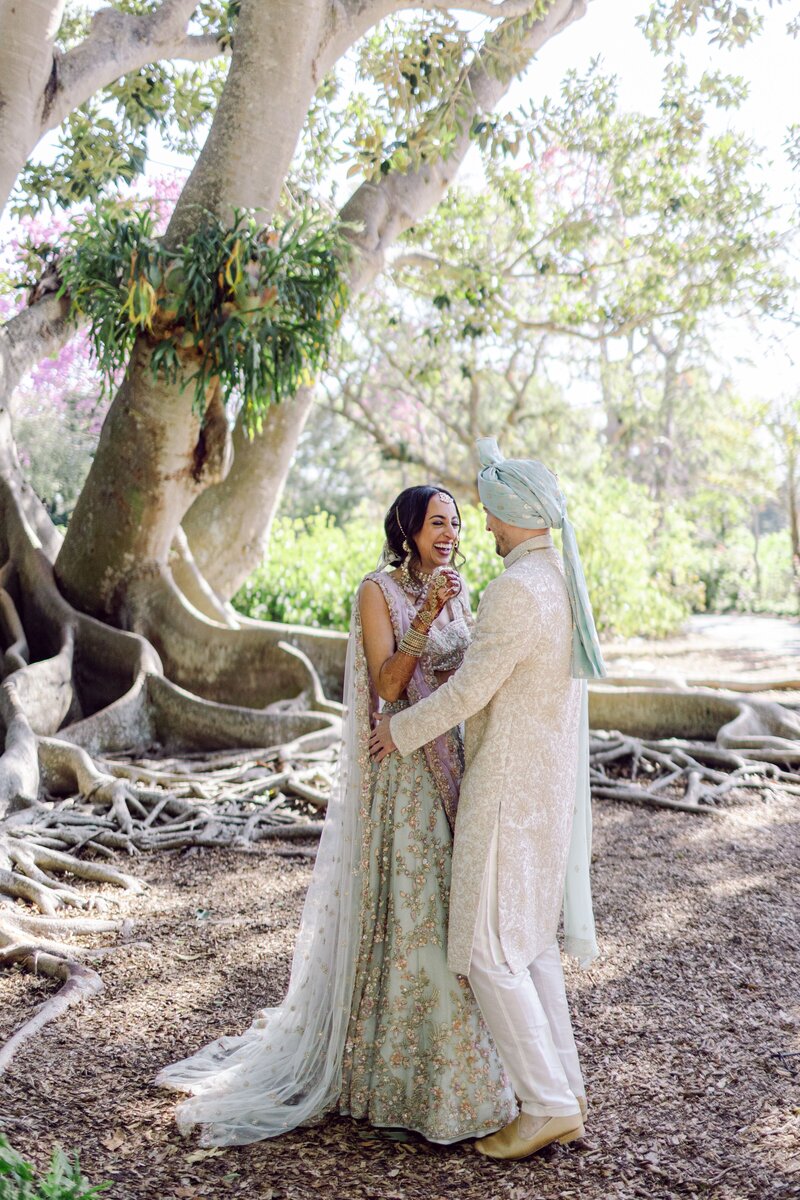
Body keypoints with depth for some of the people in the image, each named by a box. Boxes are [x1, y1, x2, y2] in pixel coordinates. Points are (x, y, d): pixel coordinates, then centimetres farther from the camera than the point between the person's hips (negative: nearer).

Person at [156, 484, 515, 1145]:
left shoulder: (455, 588, 12)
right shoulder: (380, 590, -8)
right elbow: (387, 684, -17)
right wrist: (424, 619, -27)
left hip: (454, 763, 7)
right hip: (403, 768, -7)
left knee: (448, 905, 12)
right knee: (405, 909, -2)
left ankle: (454, 1059, 25)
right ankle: (395, 1069, 12)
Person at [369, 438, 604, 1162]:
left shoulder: (517, 589, -23)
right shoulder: (564, 580, 9)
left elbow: (469, 690, -19)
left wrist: (404, 729, -4)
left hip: (510, 789, -10)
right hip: (553, 783, 10)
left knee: (488, 951, -1)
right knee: (531, 940, 17)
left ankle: (547, 1106, 5)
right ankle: (566, 1092, 22)